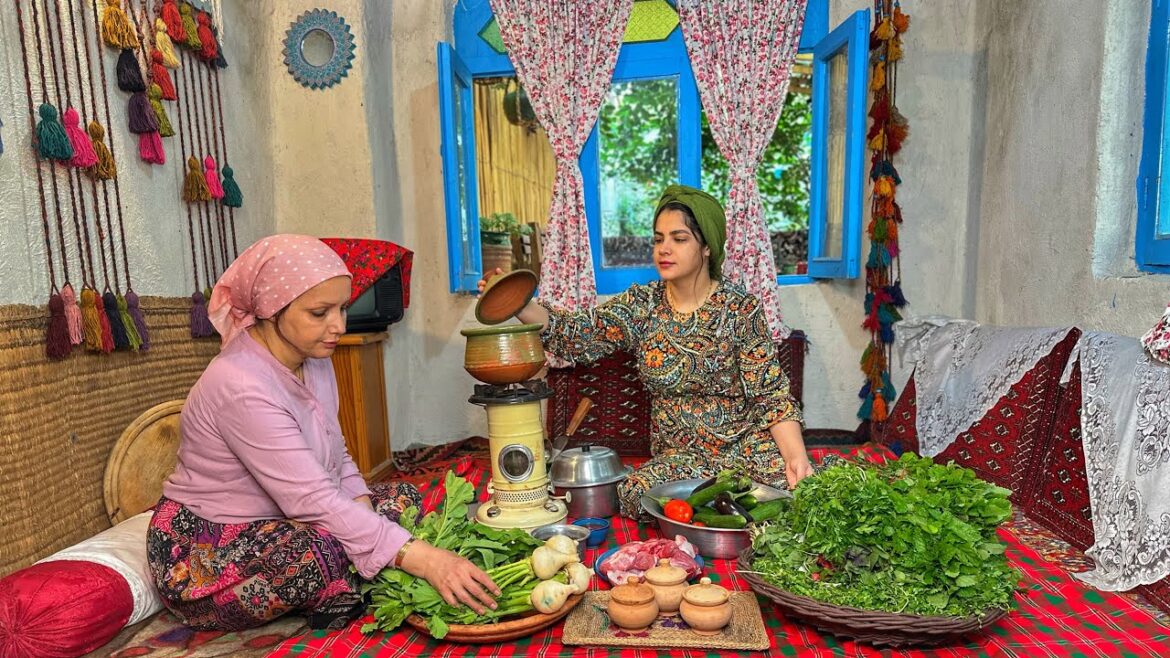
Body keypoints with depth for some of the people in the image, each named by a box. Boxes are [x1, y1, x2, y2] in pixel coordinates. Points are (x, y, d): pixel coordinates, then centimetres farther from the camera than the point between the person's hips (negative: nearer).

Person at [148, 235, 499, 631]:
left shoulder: (314, 360, -4)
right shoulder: (242, 387, -30)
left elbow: (336, 458, 5)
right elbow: (313, 501, -35)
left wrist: (363, 510, -15)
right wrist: (424, 560, -39)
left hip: (274, 522, 8)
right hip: (198, 555, -8)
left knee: (403, 497, -1)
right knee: (326, 547, -34)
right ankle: (339, 601, -3)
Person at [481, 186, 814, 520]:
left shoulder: (740, 309, -7)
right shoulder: (641, 306, 0)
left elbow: (771, 393, -8)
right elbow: (575, 333, -10)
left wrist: (796, 455, -23)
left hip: (745, 443, -2)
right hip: (678, 455, 2)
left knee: (791, 484, -29)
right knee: (635, 495, -25)